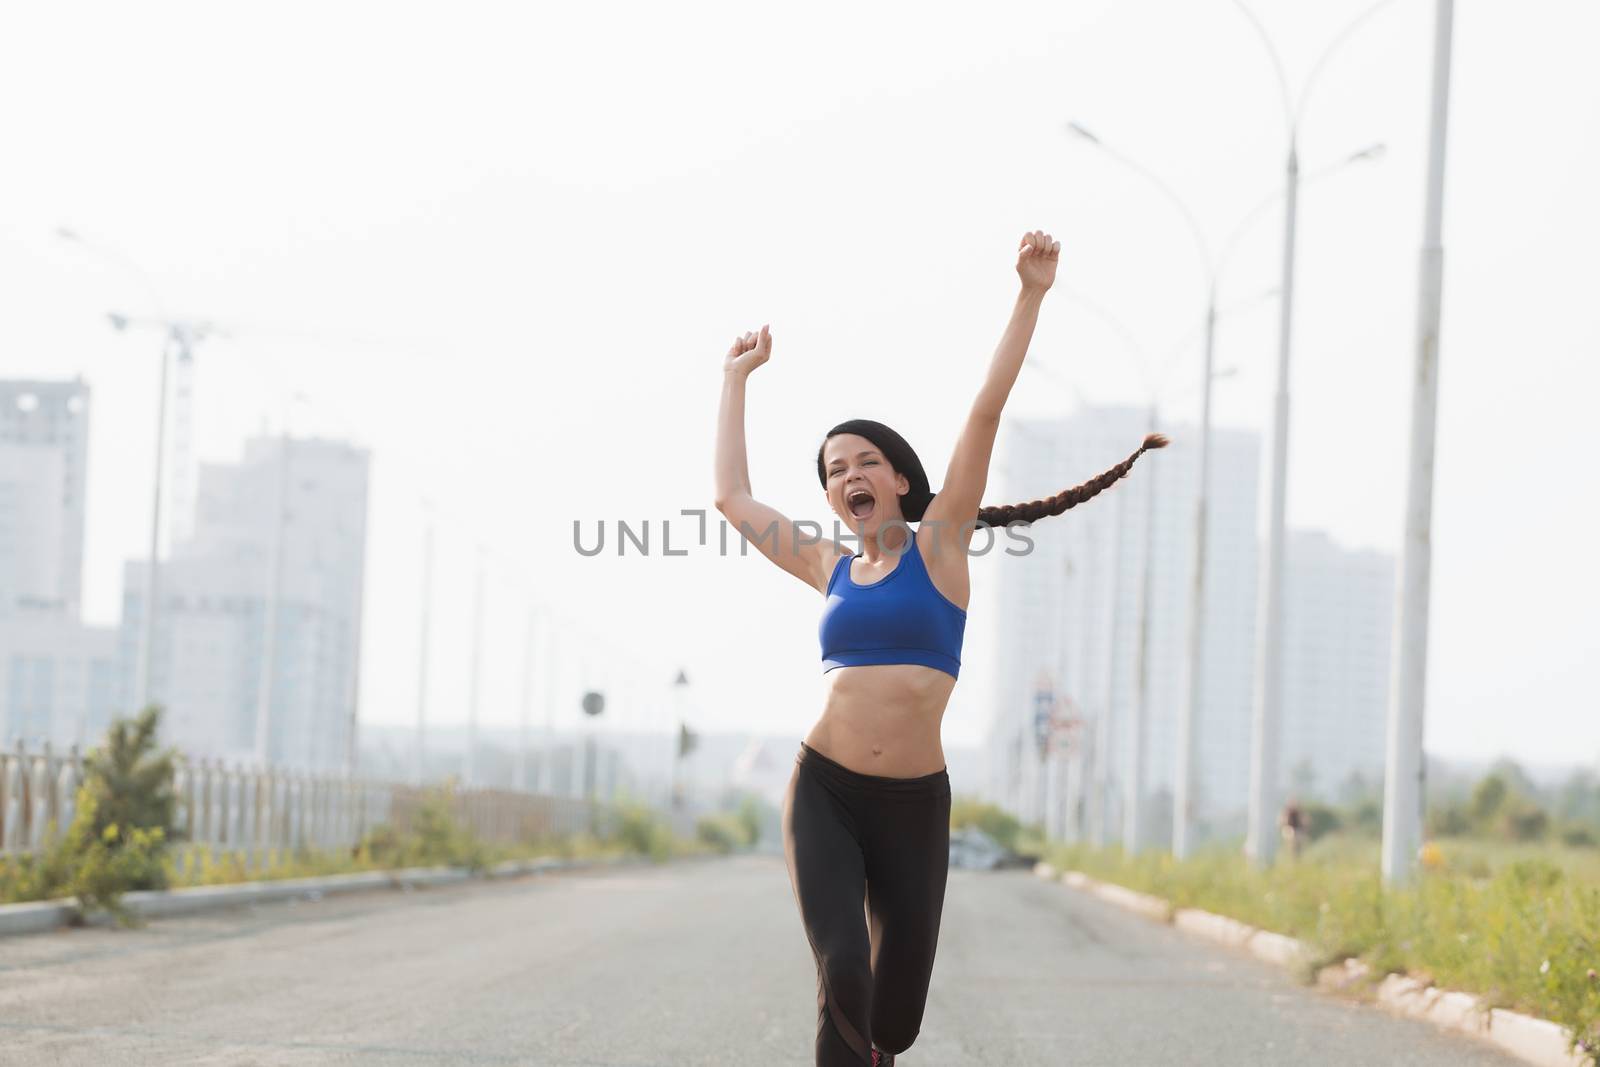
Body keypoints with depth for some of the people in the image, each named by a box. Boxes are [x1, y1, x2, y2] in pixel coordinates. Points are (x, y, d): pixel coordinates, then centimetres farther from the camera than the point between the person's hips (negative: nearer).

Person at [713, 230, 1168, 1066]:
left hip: (913, 805, 0)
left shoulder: (939, 545, 3)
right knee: (843, 978, -22)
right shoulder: (829, 568, 10)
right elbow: (732, 497, 19)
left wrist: (1031, 297, -11)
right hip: (824, 795, 0)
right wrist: (736, 379, 27)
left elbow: (986, 411, -4)